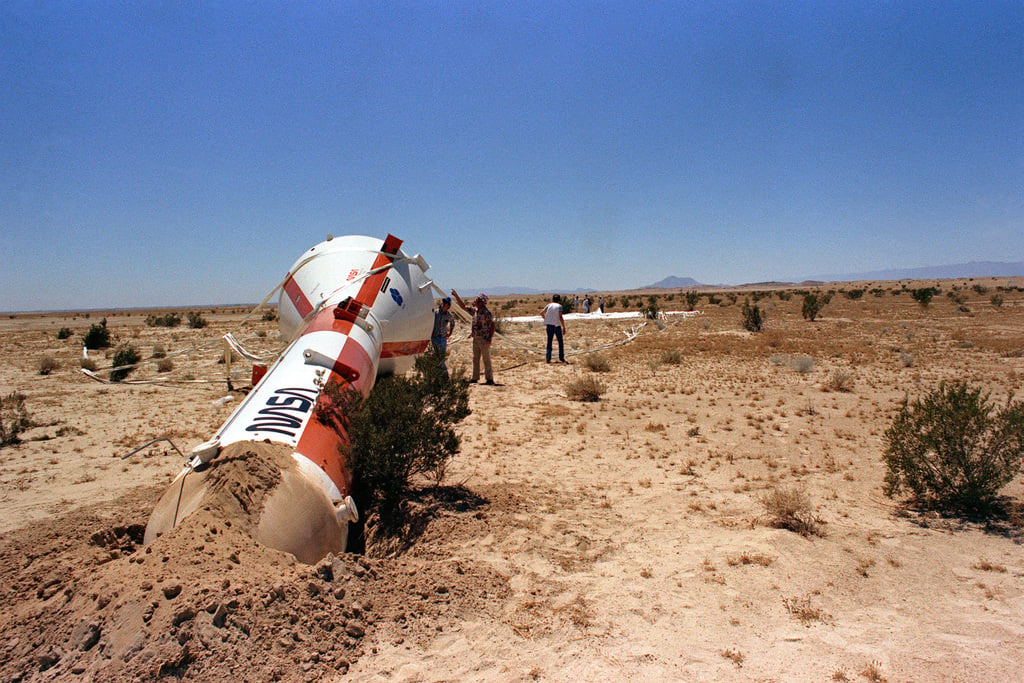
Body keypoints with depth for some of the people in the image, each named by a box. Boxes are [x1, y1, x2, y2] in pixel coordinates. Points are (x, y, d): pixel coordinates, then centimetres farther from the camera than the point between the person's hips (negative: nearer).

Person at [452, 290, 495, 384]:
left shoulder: (486, 313, -13)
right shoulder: (475, 310, 11)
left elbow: (492, 325, -13)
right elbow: (463, 306, 22)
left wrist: (489, 338, -19)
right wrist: (456, 296, 18)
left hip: (484, 339, -8)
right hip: (476, 339, 8)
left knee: (486, 359, -6)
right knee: (475, 359, 12)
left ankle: (489, 379, -4)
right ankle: (475, 378, 19)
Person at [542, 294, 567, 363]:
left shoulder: (549, 305, 7)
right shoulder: (559, 306, -4)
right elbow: (560, 317, -13)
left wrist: (545, 319, 14)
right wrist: (564, 327, -10)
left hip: (549, 325, 3)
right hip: (557, 325, -3)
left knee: (549, 342, 8)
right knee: (560, 342, 11)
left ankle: (548, 359, 2)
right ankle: (561, 358, 14)